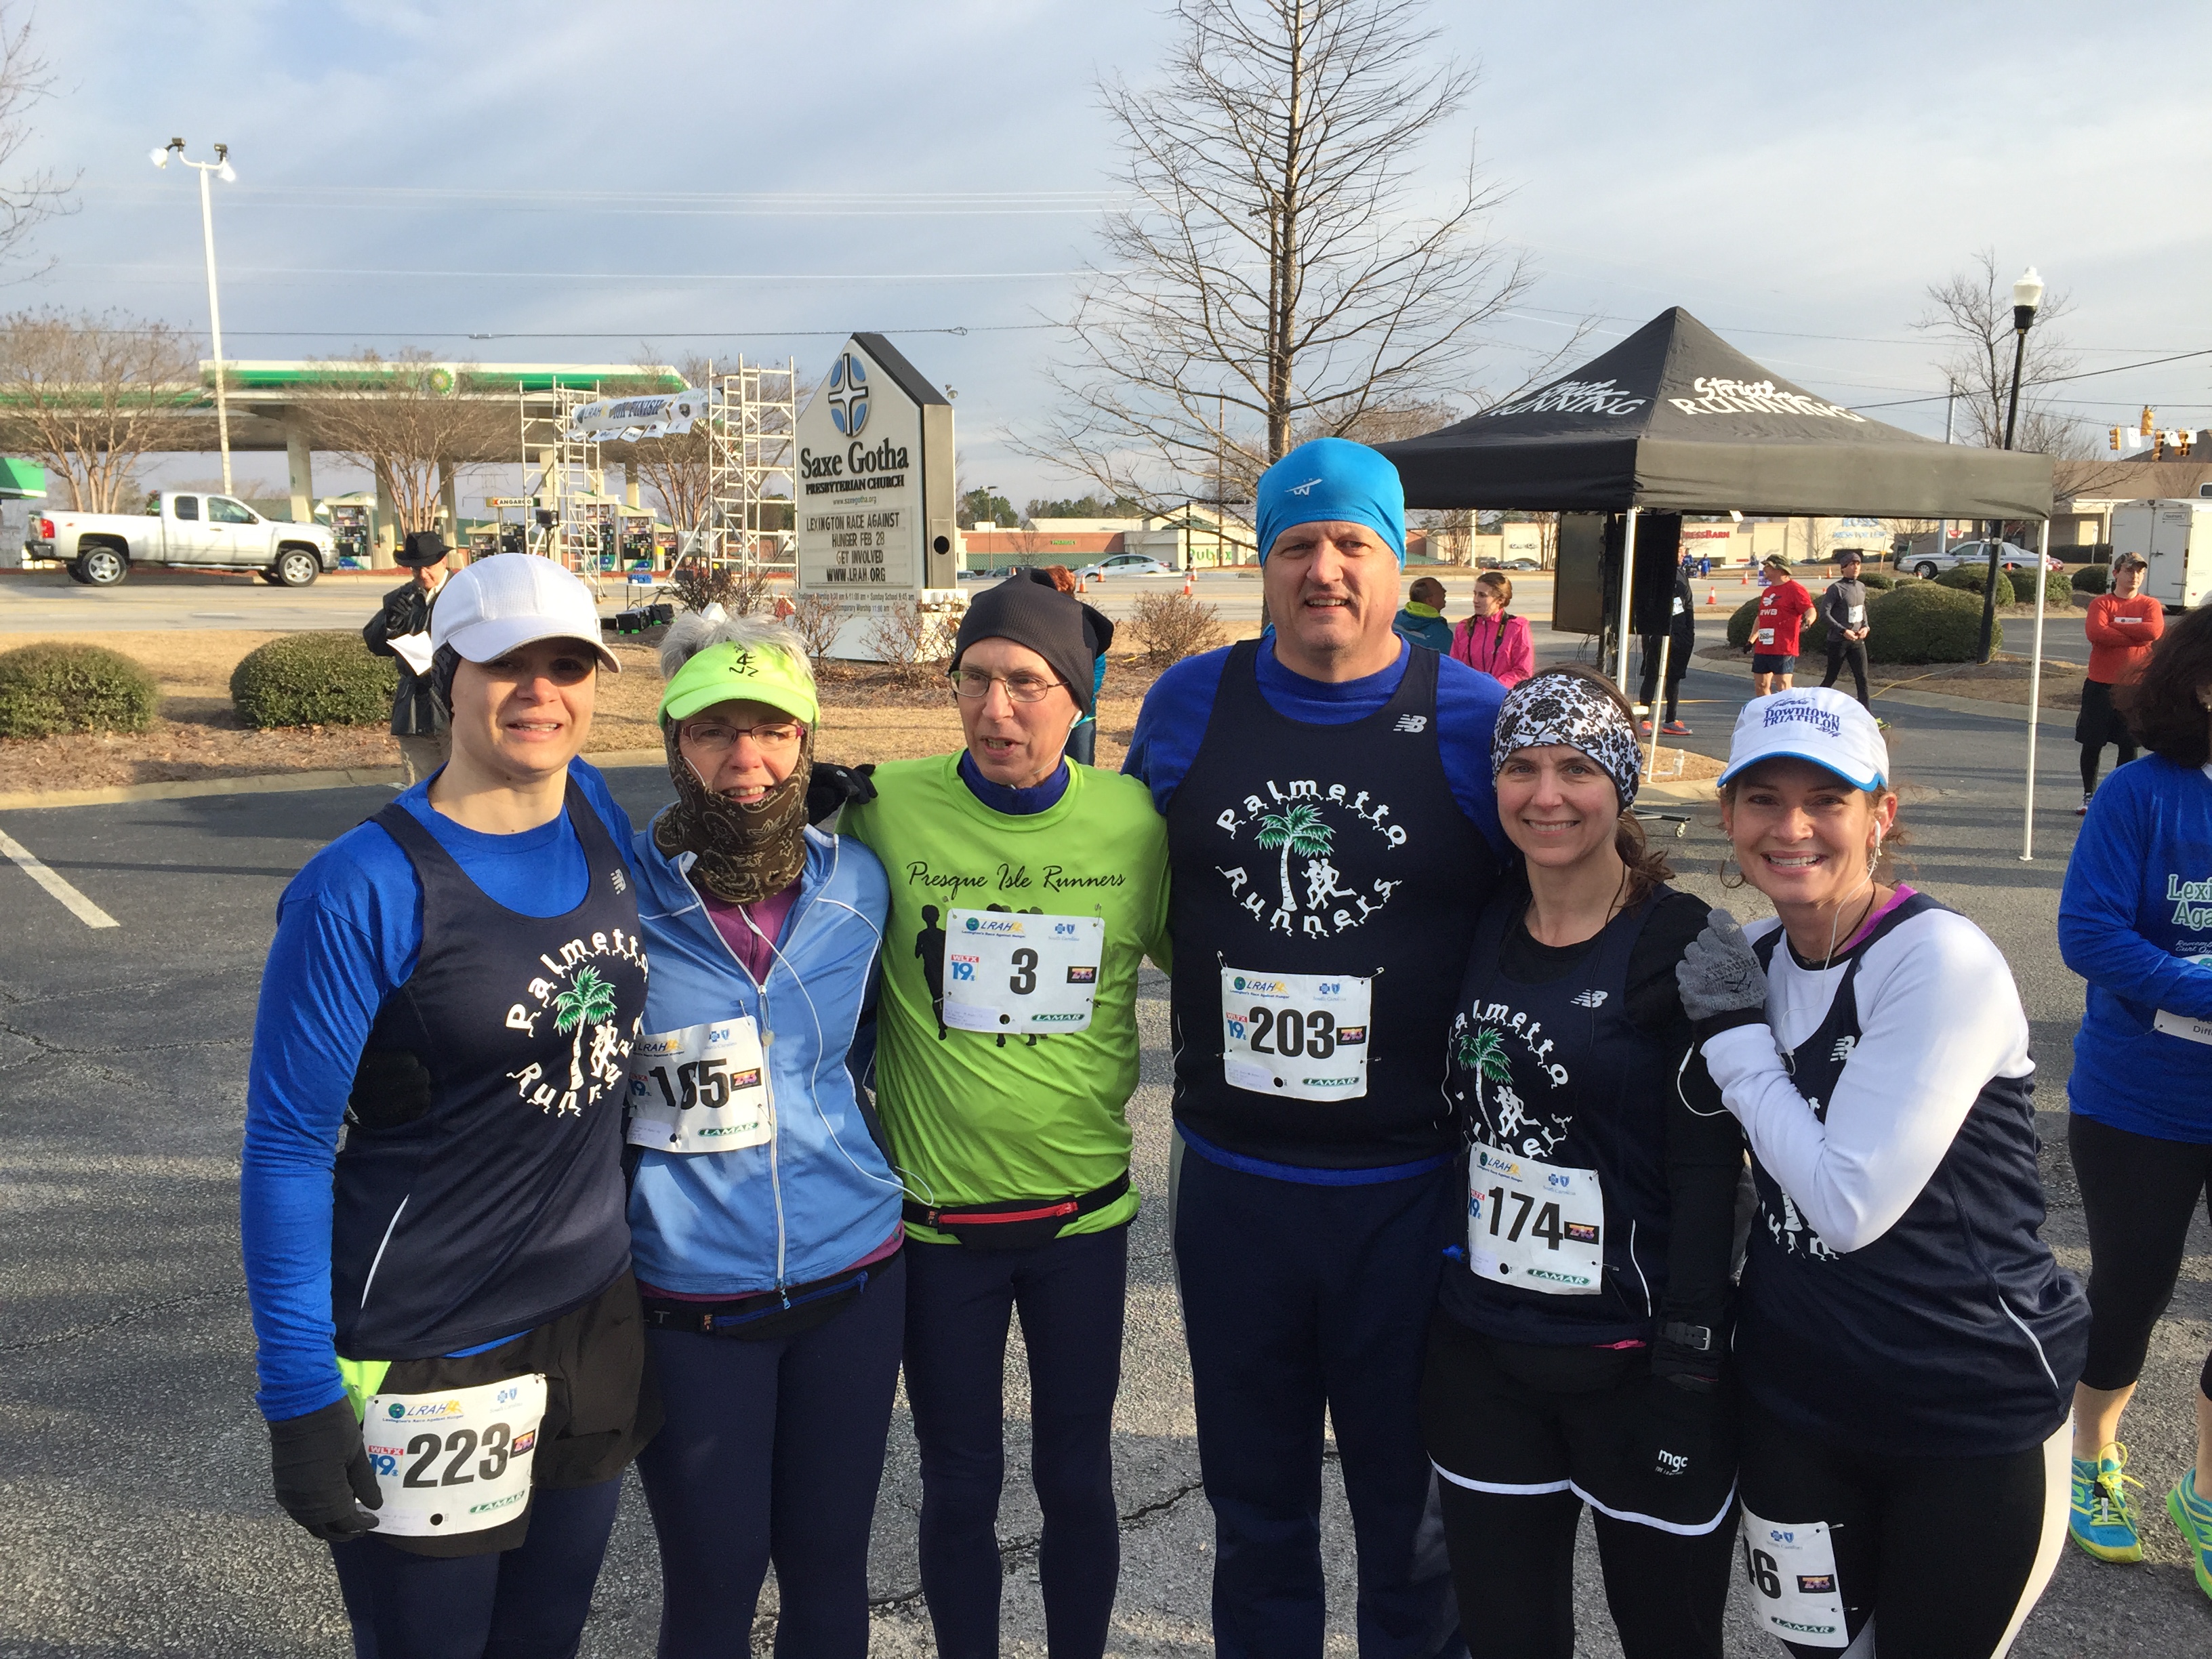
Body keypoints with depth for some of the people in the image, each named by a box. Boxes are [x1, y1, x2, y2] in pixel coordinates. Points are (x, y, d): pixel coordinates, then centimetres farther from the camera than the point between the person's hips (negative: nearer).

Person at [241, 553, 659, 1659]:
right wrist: (299, 1396, -16)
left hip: (592, 1321, 6)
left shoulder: (594, 812, -2)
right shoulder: (364, 891, -19)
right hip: (426, 1361, -5)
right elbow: (286, 1148, -15)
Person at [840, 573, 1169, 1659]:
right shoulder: (886, 810, -11)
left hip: (1084, 1211, 1)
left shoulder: (1135, 821, -7)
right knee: (960, 1487, 14)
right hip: (934, 1213, -1)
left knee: (1077, 1478, 16)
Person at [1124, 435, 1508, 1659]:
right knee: (1254, 1504, 20)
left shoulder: (1478, 720, -7)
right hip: (1230, 1179, 2)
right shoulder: (1187, 704, 1)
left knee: (1411, 1513, 16)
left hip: (1411, 1191, -2)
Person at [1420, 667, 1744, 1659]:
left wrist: (1687, 1384, -15)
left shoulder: (1679, 947, -11)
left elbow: (1708, 1176, -12)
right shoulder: (1483, 928, 4)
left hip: (1633, 1358, -4)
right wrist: (1434, 1298, 9)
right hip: (1481, 1352, 4)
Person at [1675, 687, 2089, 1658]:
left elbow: (1847, 1201, -24)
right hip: (1795, 1393, 6)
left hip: (1972, 1413, -6)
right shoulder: (1749, 956, 0)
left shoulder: (1944, 961, -21)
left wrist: (1735, 1032, -17)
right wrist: (1729, 1025, 0)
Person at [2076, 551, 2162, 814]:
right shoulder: (2101, 603, 1)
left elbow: (2154, 631, -16)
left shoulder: (2151, 605, 5)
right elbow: (2095, 632, -18)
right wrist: (2136, 637, -14)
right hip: (2100, 684, -1)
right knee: (2092, 744, 5)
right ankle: (2089, 795, 17)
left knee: (2129, 745, 4)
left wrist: (2112, 627, -12)